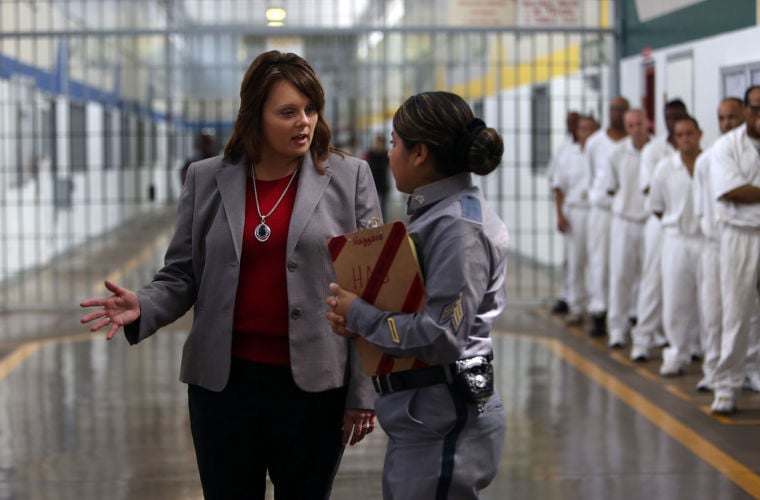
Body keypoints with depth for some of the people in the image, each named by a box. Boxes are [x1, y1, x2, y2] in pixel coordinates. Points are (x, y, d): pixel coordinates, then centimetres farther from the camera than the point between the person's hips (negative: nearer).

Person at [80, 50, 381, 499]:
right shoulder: (207, 179, 4)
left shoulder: (350, 177, -2)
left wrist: (364, 393, -5)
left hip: (313, 383, -1)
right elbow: (182, 275, 7)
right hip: (223, 380, 2)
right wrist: (144, 308, -15)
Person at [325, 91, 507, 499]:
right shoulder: (436, 212, 11)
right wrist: (353, 314, -2)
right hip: (422, 418, 10)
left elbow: (442, 337, -24)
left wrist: (359, 316, -14)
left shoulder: (458, 227, -18)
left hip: (442, 423, -10)